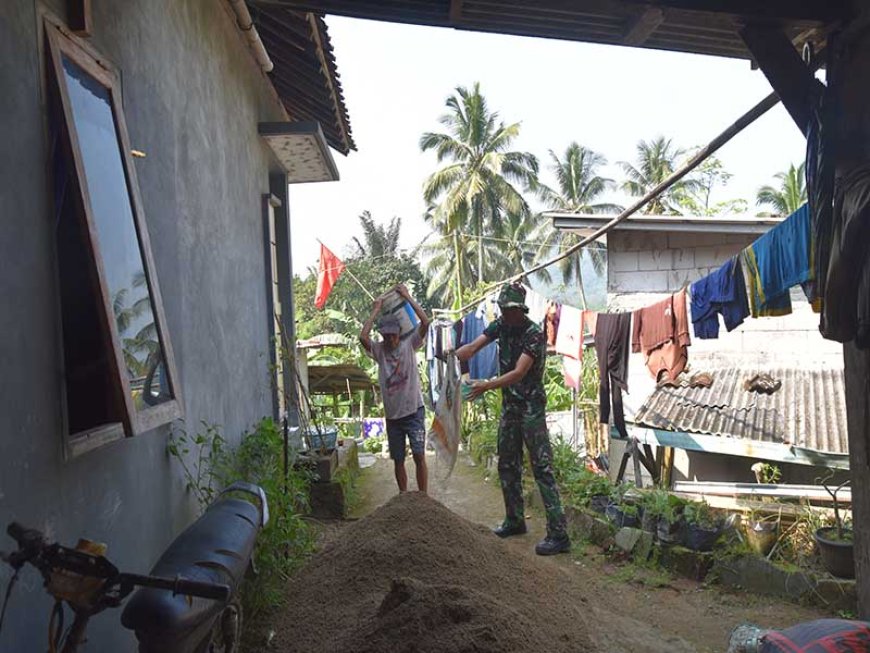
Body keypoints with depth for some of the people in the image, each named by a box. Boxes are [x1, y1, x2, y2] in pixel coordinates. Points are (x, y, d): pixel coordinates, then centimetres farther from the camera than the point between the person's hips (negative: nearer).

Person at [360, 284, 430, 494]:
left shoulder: (409, 344, -2)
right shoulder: (379, 350, 1)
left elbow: (425, 321, -16)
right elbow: (363, 337, -19)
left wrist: (407, 297, -15)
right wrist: (376, 310, -12)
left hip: (414, 410, -3)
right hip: (392, 414, 3)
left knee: (419, 455, -7)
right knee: (398, 460, 11)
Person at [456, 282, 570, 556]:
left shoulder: (535, 335, -18)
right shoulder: (501, 325, 2)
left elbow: (519, 373, -27)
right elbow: (472, 348, -6)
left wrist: (487, 386, -37)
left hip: (531, 408, -7)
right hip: (509, 406, 8)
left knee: (542, 468, -8)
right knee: (507, 465, 15)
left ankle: (558, 534, -6)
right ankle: (515, 520, 30)